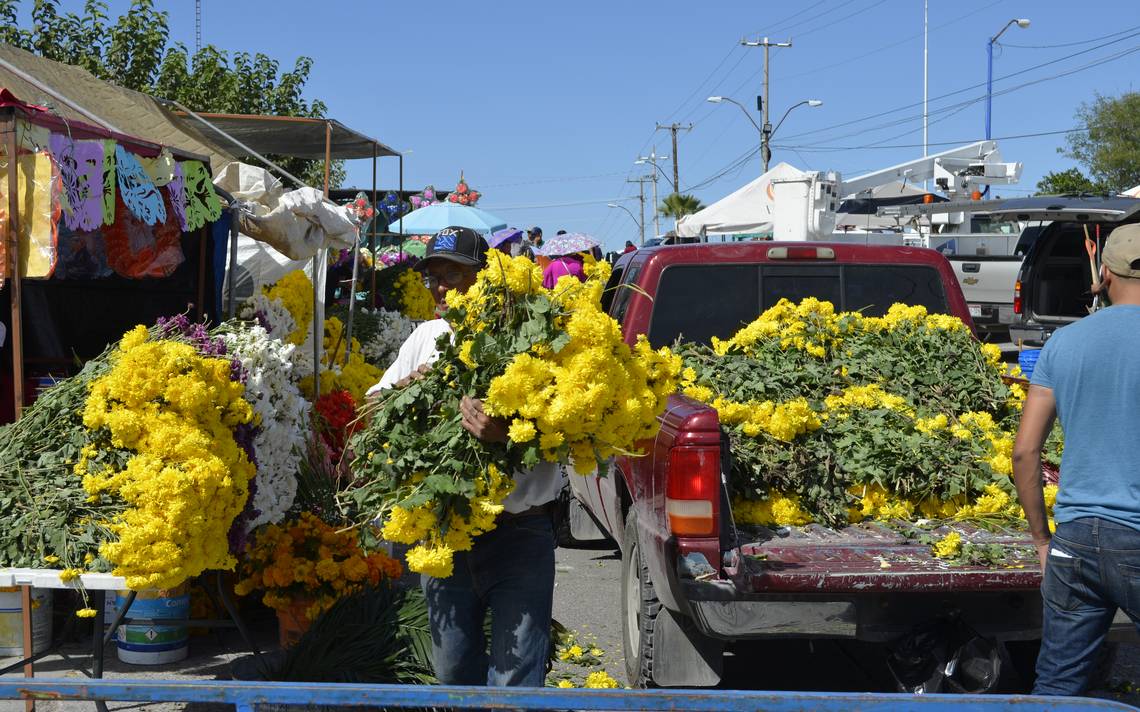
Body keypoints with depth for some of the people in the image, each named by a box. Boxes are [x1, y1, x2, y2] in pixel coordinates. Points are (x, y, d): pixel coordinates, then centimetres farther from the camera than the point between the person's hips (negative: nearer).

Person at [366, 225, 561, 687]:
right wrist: (405, 390, -6)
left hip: (519, 533, -5)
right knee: (454, 674, 17)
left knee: (514, 683, -3)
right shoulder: (427, 337, 10)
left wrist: (506, 436, -32)